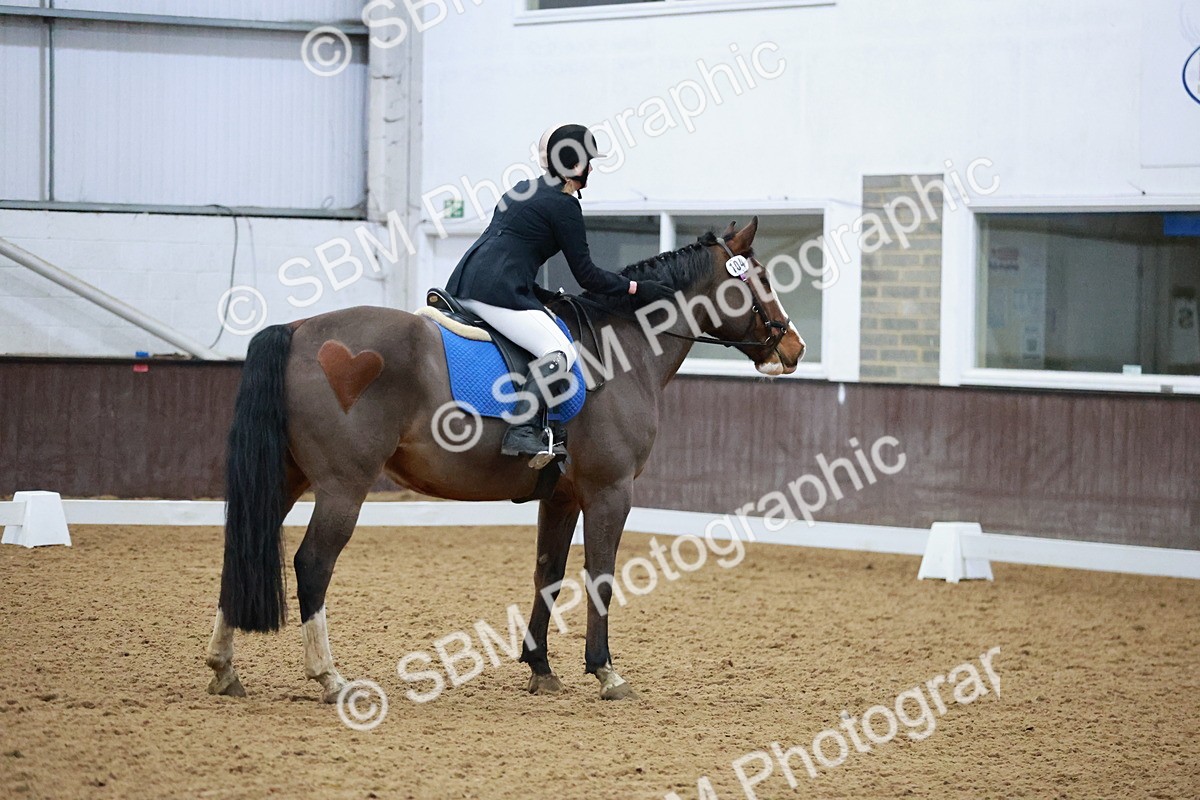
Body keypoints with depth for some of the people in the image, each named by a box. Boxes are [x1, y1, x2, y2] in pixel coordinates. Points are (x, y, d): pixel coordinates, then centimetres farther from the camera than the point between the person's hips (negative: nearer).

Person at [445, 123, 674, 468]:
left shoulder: (524, 191, 22)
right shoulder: (564, 205, -5)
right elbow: (586, 275, -4)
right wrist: (636, 289, 3)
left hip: (463, 284, 10)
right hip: (497, 292, -10)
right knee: (559, 351, -17)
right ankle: (523, 431, -29)